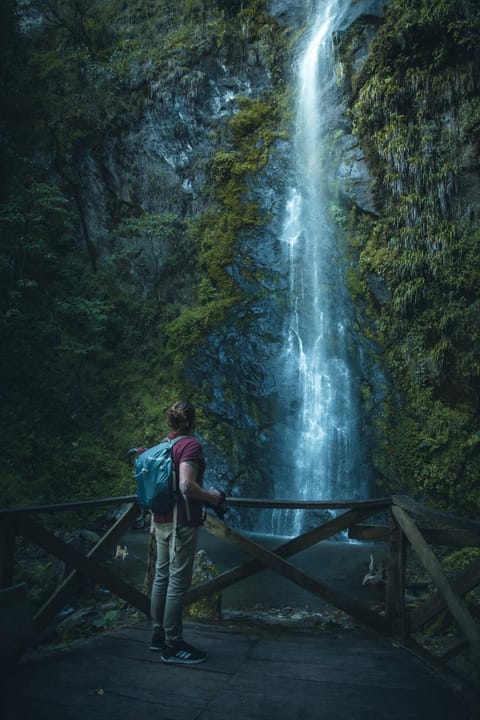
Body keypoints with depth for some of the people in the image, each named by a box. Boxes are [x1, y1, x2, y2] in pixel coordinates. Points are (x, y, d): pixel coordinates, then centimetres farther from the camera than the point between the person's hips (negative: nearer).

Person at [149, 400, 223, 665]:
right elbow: (186, 486, -26)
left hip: (162, 520, 9)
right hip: (182, 522, -9)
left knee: (162, 577, 16)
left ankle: (159, 635, 27)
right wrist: (212, 498, -12)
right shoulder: (191, 444, -15)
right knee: (178, 582, -2)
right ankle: (173, 646, 6)